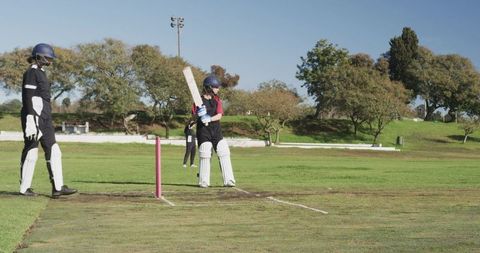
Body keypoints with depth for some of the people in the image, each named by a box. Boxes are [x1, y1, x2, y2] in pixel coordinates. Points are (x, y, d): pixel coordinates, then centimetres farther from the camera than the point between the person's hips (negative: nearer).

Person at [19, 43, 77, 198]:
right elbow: (28, 97, -17)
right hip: (33, 116, -9)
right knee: (31, 152, -3)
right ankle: (24, 188, 7)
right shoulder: (31, 72, -9)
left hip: (44, 118, 10)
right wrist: (31, 120, -23)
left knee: (53, 151, 2)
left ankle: (57, 187, 0)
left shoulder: (41, 73, 20)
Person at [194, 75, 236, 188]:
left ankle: (228, 180, 1)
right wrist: (200, 115, -30)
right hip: (203, 131, -4)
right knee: (204, 156, -5)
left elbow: (219, 115, -4)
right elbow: (195, 115, -7)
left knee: (224, 154, -2)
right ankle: (203, 182, 5)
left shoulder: (217, 99, 8)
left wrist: (209, 118, -22)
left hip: (216, 131, 4)